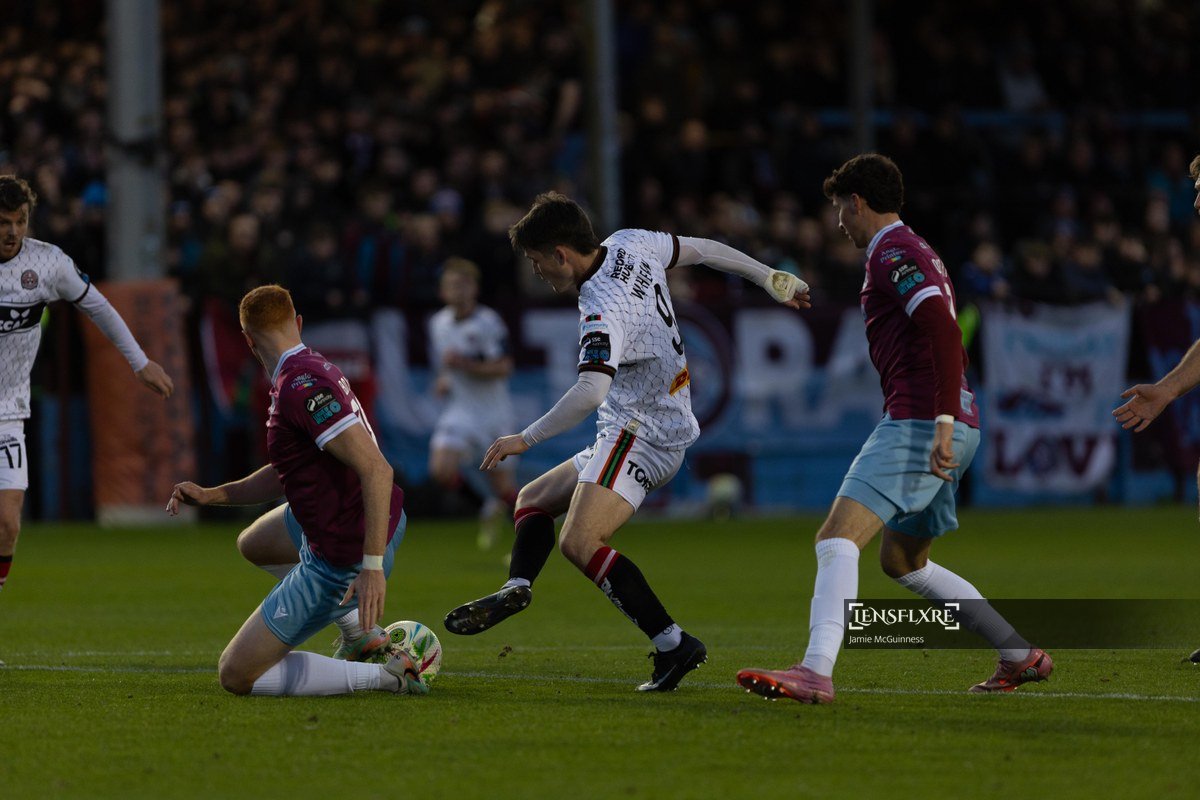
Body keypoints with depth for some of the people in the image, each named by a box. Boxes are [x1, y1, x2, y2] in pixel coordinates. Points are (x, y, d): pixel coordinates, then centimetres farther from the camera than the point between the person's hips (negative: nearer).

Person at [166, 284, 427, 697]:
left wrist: (372, 565, -33)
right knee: (253, 544, 40)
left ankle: (385, 675, -7)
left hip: (342, 561, -10)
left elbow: (376, 468, -32)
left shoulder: (301, 386, -25)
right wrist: (212, 495, 11)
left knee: (235, 675, -4)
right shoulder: (314, 368, 7)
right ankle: (361, 633, 25)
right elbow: (286, 475, 19)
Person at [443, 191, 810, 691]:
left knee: (580, 543, -23)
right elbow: (700, 250, 17)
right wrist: (772, 280, 31)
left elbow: (590, 391, -37)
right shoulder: (630, 246, 4)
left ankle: (673, 644, -24)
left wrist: (526, 439, -29)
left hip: (639, 436, -11)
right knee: (534, 500, 18)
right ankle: (515, 589, -6)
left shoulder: (603, 313, -24)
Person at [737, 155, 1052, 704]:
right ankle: (1021, 656, 24)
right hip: (946, 428, 11)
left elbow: (942, 330, -22)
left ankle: (816, 672, -36)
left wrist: (943, 422, -29)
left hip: (920, 424, -11)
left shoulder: (893, 253, -8)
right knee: (902, 560, 22)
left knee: (837, 539, -20)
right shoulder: (914, 253, 24)